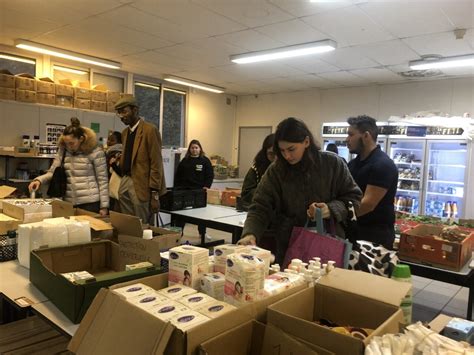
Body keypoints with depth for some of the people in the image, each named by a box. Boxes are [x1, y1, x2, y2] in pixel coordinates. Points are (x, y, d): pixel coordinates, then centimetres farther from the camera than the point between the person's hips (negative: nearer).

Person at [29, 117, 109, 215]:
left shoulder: (95, 152, -7)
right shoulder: (63, 151, 8)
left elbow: (102, 180, -7)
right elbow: (52, 173, 10)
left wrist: (104, 206, -9)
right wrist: (39, 180, -12)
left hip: (90, 203, -5)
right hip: (69, 203, 5)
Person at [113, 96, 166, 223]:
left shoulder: (150, 129, -10)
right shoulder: (124, 132, 16)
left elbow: (156, 163, -13)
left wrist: (155, 193, -16)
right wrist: (118, 165, 4)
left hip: (141, 184, -7)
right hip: (125, 181, 8)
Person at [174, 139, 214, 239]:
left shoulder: (205, 161, 2)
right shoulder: (184, 161, 8)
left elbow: (210, 175, -1)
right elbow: (178, 175, 11)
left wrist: (206, 186, -12)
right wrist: (177, 187, 3)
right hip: (185, 190, 2)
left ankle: (202, 232, 20)